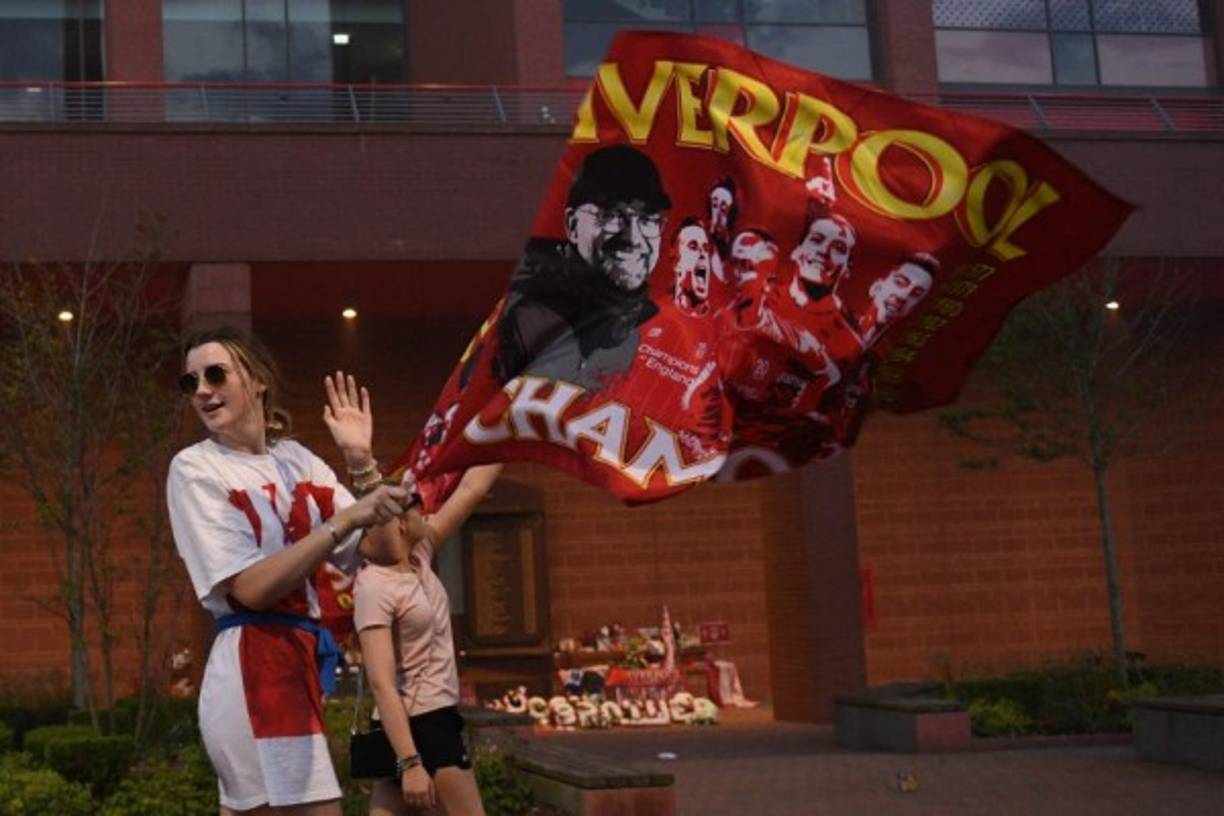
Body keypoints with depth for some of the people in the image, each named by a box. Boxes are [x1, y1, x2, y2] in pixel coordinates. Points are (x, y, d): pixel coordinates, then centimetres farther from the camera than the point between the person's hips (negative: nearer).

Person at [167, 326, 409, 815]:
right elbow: (249, 587, -16)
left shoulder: (298, 460, 12)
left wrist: (362, 463, -5)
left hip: (298, 662, 7)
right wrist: (345, 519, -20)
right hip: (253, 671, -7)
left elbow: (381, 551, 6)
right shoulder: (195, 468, -5)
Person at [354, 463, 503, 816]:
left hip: (435, 719, 9)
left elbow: (471, 488, 12)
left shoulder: (419, 556, 7)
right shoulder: (375, 587, -17)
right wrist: (410, 763, -27)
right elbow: (381, 684, -22)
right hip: (420, 725, -9)